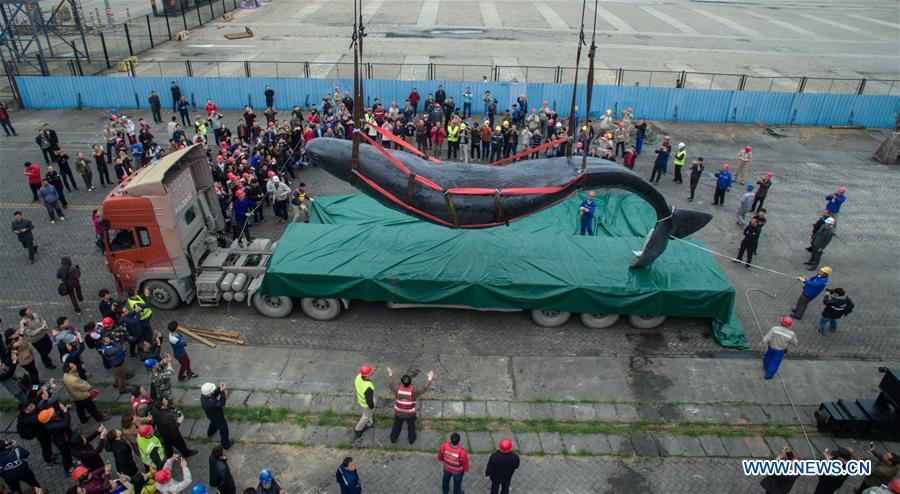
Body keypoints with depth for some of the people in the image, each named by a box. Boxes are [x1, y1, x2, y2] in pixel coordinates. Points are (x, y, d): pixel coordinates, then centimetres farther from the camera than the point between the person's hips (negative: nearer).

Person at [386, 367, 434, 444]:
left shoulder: (397, 389, -26)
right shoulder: (413, 391, -33)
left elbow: (390, 384, -7)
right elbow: (424, 388, -25)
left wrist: (390, 375, 4)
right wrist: (429, 379, -18)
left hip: (398, 413, 1)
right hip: (410, 415, -1)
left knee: (397, 426, 26)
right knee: (411, 427, 26)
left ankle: (393, 439, 47)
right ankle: (411, 439, 47)